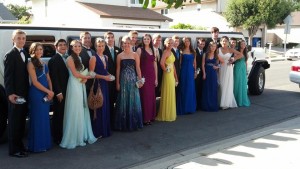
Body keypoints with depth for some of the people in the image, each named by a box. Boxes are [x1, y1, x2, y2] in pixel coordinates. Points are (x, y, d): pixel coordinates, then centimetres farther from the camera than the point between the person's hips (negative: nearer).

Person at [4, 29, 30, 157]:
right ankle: (13, 149, 9)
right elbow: (7, 76, -14)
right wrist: (10, 93, -22)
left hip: (24, 94, 7)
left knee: (21, 121, 15)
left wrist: (27, 92, 7)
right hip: (15, 95, -7)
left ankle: (19, 144, 27)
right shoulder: (10, 55, -10)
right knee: (14, 122, 1)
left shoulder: (25, 54, 12)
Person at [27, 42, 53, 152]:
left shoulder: (44, 64, 14)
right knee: (38, 119, 0)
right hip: (36, 94, -7)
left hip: (46, 94, 7)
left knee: (45, 118, 11)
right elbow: (34, 82, -13)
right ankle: (37, 145, 10)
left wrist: (51, 91, -3)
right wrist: (48, 91, -11)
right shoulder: (31, 64, -7)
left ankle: (45, 143, 21)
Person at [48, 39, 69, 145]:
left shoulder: (68, 58, 12)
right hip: (60, 92, -6)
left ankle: (65, 135, 21)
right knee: (58, 115, 3)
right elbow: (54, 77, -11)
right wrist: (58, 92, -14)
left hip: (68, 91, 6)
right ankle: (57, 138, 14)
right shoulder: (54, 60, -8)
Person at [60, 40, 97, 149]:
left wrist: (85, 78, -7)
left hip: (81, 85, 8)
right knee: (75, 112, -2)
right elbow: (75, 74, -13)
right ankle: (74, 138, 7)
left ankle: (82, 135, 20)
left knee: (82, 110, 10)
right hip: (74, 86, -8)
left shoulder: (79, 58, 16)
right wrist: (88, 77, -1)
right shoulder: (70, 59, -8)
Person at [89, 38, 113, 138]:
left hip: (105, 84, 7)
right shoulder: (94, 58, -9)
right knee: (98, 107, -1)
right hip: (97, 84, -7)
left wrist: (109, 75, 2)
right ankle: (98, 131, 10)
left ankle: (105, 129, 22)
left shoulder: (106, 57, 12)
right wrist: (104, 77, -17)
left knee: (105, 106, 10)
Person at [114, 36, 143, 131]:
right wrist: (117, 83, 0)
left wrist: (140, 80, -5)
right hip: (123, 80, 0)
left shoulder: (135, 55, 1)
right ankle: (124, 124, 17)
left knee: (133, 101, 5)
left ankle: (133, 123, 19)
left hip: (133, 80, 0)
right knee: (123, 101, 5)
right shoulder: (119, 56, 2)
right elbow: (118, 70, 3)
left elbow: (138, 68, 1)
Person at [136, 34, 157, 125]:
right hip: (143, 75, -5)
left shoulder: (153, 50, 13)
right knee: (145, 96, -3)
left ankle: (151, 116, 19)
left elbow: (155, 64, 12)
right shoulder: (140, 50, -3)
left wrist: (156, 78, 9)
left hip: (152, 75, 5)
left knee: (151, 96, 9)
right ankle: (145, 118, 4)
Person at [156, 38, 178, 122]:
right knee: (167, 94, -1)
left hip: (172, 75, 9)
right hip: (167, 75, -9)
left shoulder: (171, 52, 13)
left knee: (171, 94, 15)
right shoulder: (166, 52, -13)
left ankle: (170, 114, 27)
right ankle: (166, 115, 10)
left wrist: (175, 77, 16)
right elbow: (161, 62, -31)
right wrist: (165, 69, -14)